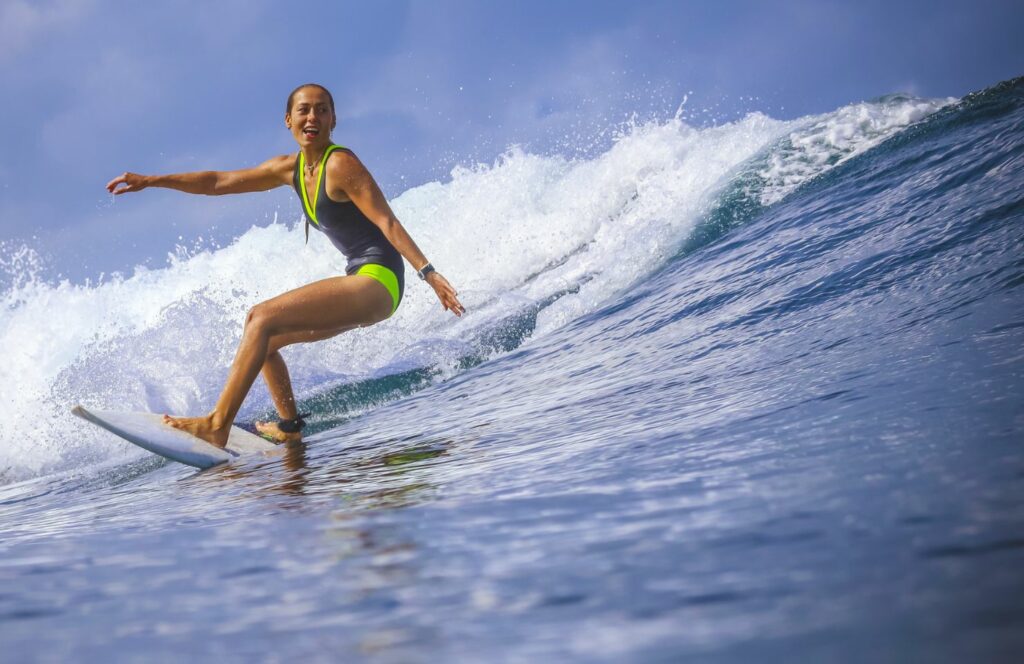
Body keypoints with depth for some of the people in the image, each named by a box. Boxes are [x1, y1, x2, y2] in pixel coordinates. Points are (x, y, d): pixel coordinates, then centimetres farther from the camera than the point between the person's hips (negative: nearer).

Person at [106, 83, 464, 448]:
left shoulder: (341, 164, -11)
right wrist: (151, 181, 15)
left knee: (262, 319, -19)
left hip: (378, 281, -9)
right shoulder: (291, 168, 13)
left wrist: (428, 272, -26)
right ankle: (290, 427, 20)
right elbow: (219, 181, 17)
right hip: (360, 285, 9)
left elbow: (387, 221, -17)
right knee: (262, 337, 20)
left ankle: (218, 425, -23)